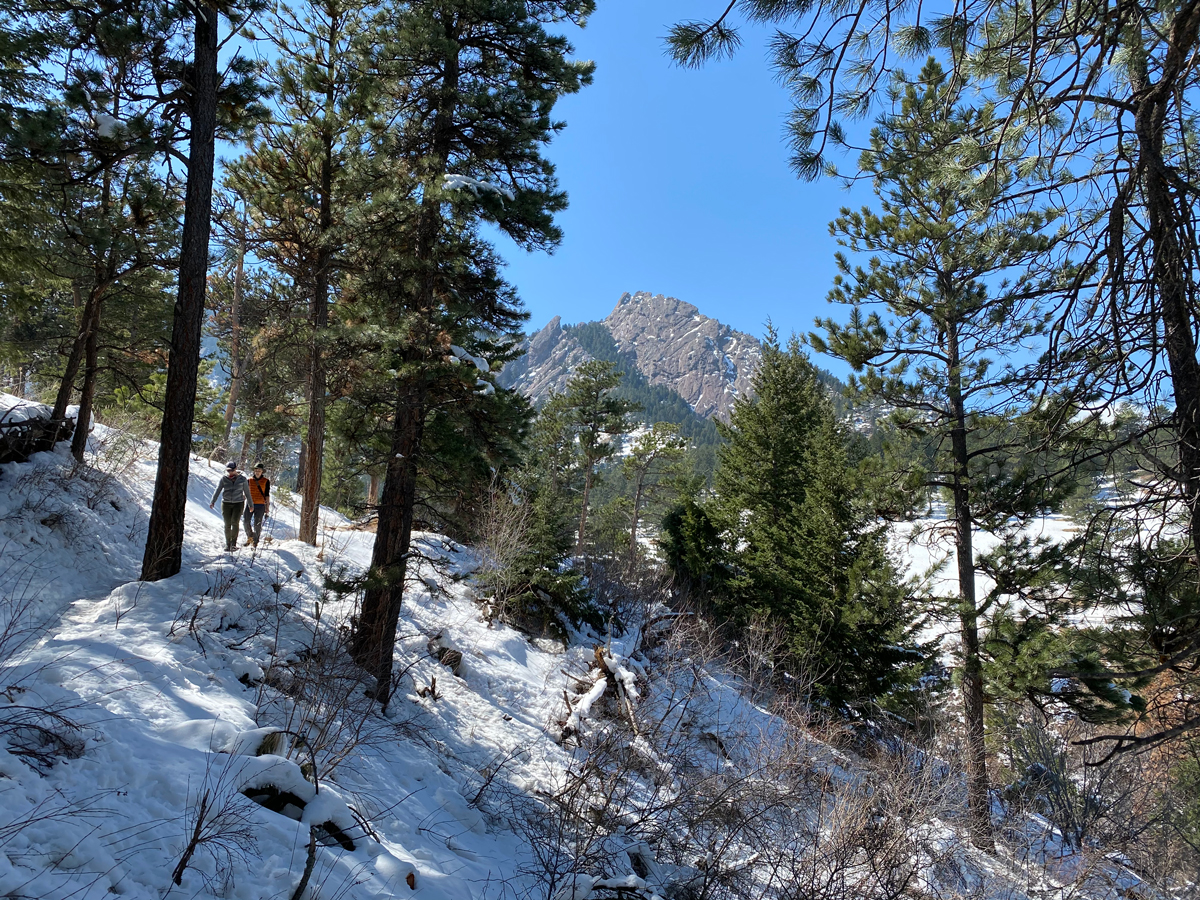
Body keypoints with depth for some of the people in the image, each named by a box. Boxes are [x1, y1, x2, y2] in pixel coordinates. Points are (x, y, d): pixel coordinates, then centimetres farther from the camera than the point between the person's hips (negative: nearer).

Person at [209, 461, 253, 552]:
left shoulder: (242, 479, 1)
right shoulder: (224, 479, 2)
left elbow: (247, 492, 7)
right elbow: (217, 491, -5)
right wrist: (213, 502, -17)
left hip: (238, 504, -1)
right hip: (226, 504, 1)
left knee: (235, 522, -14)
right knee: (227, 524, 1)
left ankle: (234, 543, -5)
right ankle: (227, 544, 12)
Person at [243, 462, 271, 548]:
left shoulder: (266, 481, 3)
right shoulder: (249, 480, 8)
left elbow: (267, 494, 4)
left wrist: (267, 507, -1)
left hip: (260, 505, -2)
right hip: (250, 504, 2)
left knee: (257, 524, -1)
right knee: (246, 522, -6)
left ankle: (255, 541, 11)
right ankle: (250, 537, 17)